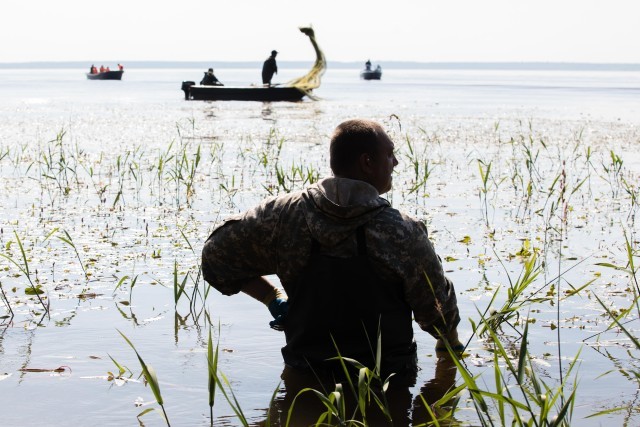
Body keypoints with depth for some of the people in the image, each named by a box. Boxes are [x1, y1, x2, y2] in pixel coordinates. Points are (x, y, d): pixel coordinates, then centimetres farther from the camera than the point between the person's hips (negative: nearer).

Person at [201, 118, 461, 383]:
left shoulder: (284, 213, -3)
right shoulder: (403, 233, -10)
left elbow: (216, 256, 7)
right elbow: (436, 307, 3)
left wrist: (272, 297, 11)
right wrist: (451, 343, 25)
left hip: (303, 380, 3)